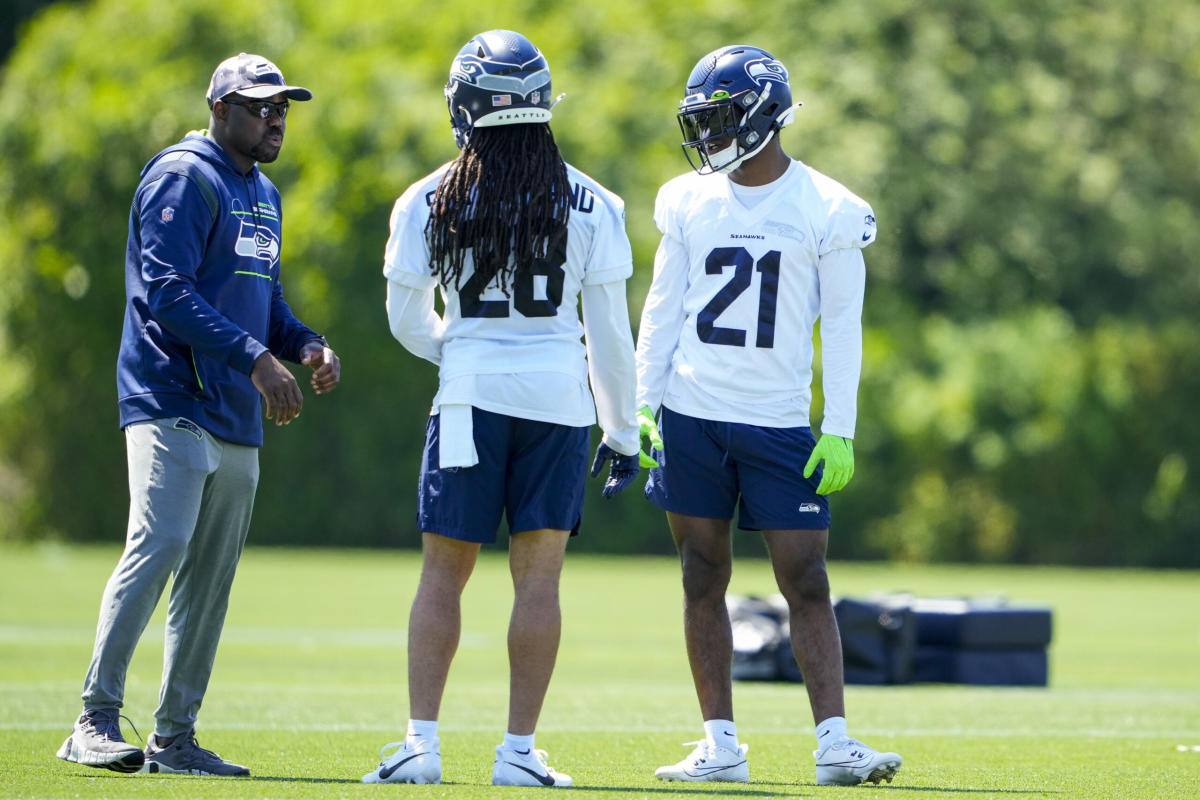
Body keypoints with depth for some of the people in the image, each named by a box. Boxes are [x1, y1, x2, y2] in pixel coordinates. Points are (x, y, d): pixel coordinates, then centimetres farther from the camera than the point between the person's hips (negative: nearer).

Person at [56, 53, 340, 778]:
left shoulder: (263, 195, 21)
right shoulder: (183, 179, -8)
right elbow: (165, 292, -19)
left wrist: (306, 345, 6)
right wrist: (255, 358, -24)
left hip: (237, 420, 9)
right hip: (173, 406, -9)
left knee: (211, 578, 8)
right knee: (158, 548, -19)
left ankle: (175, 738, 13)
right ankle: (97, 722, -18)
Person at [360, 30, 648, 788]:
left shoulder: (431, 201, -2)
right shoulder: (589, 204, -1)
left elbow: (408, 320, 5)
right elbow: (608, 331, 1)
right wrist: (624, 431, 10)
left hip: (471, 397, 0)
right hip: (559, 397, 0)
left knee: (443, 574, 6)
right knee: (538, 577, 3)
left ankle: (421, 743, 0)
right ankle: (520, 750, 2)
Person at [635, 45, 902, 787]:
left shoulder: (825, 210, -3)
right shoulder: (689, 202, 7)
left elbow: (841, 329, -1)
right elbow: (663, 310, 12)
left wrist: (840, 433, -6)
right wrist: (645, 406, 4)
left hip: (779, 423, -3)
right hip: (692, 418, 3)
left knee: (807, 581, -6)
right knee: (704, 579, 4)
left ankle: (834, 743, -6)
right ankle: (722, 746, 8)